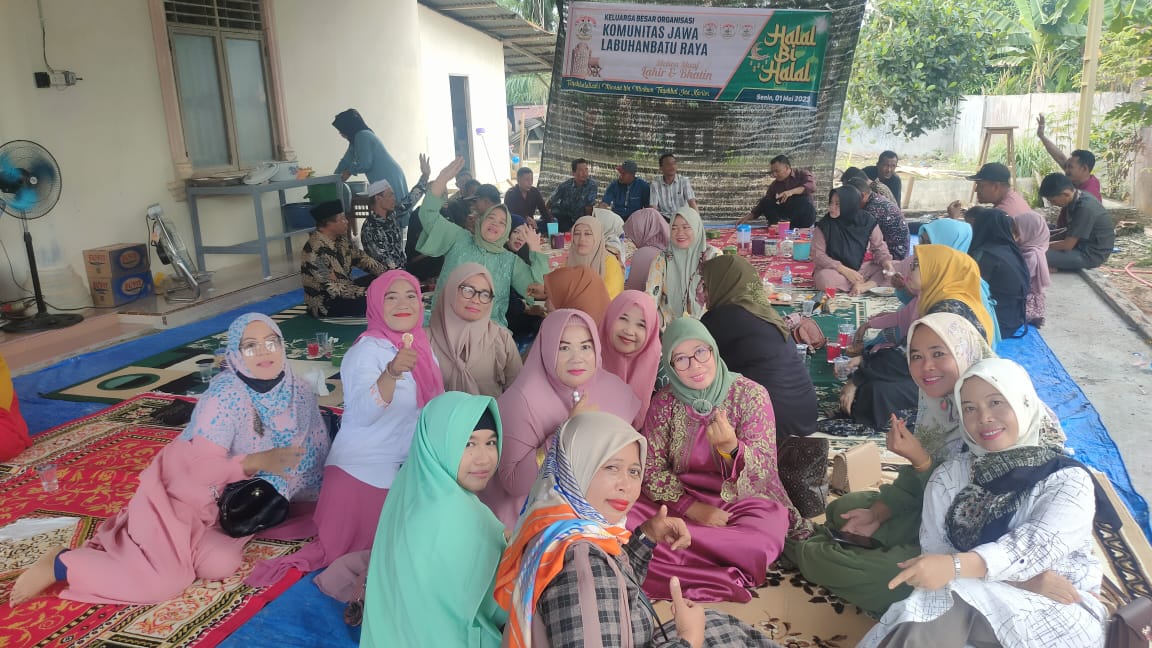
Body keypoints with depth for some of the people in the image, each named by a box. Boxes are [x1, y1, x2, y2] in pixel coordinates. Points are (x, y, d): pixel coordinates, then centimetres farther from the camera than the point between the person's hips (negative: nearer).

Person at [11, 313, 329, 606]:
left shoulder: (298, 392, -8)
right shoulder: (225, 396, -27)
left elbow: (313, 449, 4)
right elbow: (202, 467, -29)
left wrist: (318, 500, 7)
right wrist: (260, 461, -33)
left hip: (227, 499, 6)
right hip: (181, 487, -6)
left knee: (222, 565, -16)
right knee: (166, 581, -20)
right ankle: (60, 563, 3)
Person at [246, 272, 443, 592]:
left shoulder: (420, 345, -1)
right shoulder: (367, 351, -23)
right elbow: (363, 412, -41)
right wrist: (393, 372, -57)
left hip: (406, 467, 7)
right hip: (365, 469, -7)